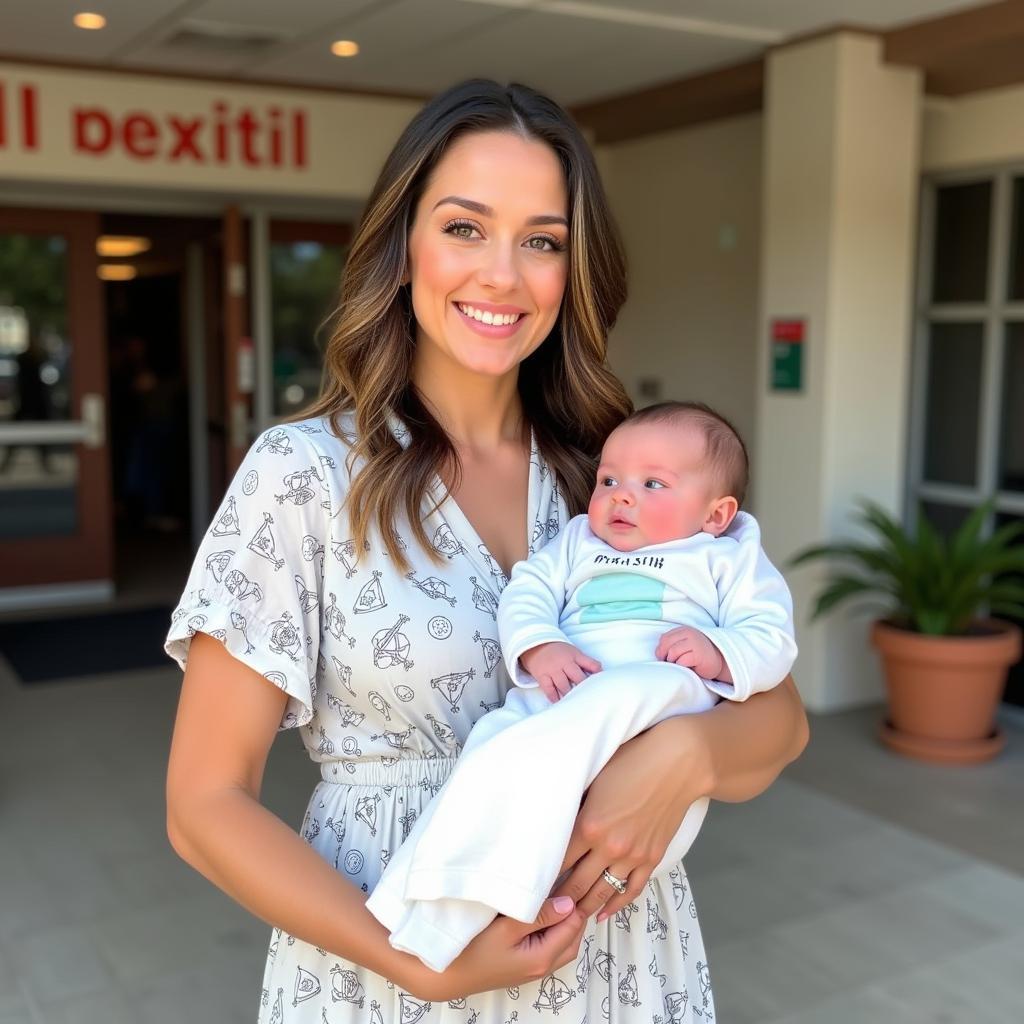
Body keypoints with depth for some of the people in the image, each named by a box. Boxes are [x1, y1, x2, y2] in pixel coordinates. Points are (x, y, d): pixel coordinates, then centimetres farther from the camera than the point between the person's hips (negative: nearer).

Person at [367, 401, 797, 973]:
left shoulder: (727, 558, 23)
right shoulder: (578, 542, 32)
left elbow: (773, 641, 10)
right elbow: (527, 594, 16)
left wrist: (718, 652, -12)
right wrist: (539, 648, -7)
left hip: (665, 696, -3)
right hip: (554, 698, 4)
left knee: (611, 697, -37)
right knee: (494, 736, -28)